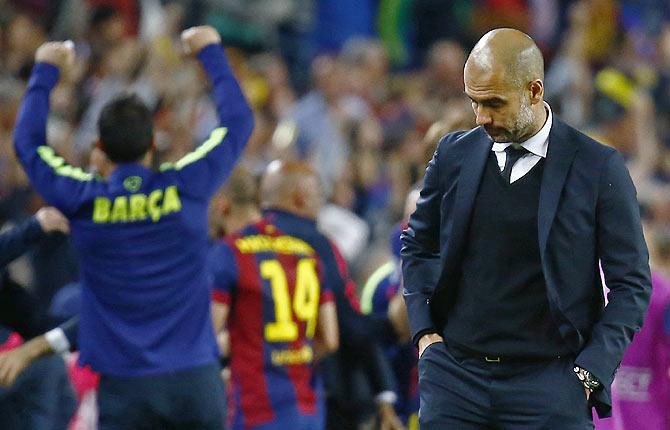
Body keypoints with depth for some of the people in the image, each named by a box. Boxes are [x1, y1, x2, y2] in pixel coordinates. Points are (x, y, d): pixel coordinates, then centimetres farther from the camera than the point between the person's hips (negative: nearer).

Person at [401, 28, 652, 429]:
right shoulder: (454, 154, 7)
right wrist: (425, 332, 7)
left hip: (548, 380, -3)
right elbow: (418, 245, 20)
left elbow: (631, 284, 0)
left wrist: (589, 374, -8)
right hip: (454, 374, 3)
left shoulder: (597, 167, -3)